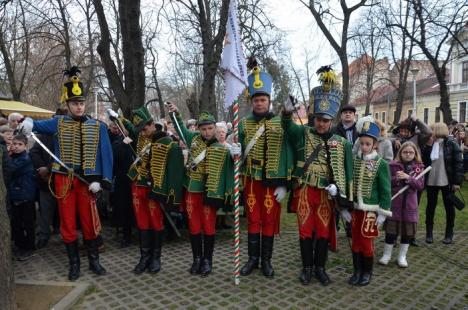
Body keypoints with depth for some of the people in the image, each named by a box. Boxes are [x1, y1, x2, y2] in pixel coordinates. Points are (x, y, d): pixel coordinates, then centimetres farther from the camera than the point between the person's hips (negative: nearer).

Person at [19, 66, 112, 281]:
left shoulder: (98, 126, 1)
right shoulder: (58, 123, 5)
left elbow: (106, 154, -3)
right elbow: (36, 125, 2)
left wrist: (101, 180, -13)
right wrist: (28, 122, -24)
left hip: (87, 180, -1)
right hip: (64, 180, 1)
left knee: (90, 222, 8)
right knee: (67, 223, 8)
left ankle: (94, 261, 25)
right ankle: (74, 264, 23)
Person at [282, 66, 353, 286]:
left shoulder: (341, 143, 3)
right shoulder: (303, 134, 1)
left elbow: (347, 172, 3)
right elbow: (288, 127, -18)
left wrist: (338, 188, -8)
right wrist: (287, 112, -38)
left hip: (326, 194, 1)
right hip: (304, 192, -1)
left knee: (324, 231, 10)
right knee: (306, 230, 8)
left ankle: (320, 268, 26)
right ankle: (307, 267, 24)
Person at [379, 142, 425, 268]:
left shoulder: (419, 167, 3)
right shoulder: (393, 165, -3)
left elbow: (420, 185, -6)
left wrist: (408, 178, -21)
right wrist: (396, 179, -22)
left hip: (409, 204, 2)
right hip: (394, 203, -2)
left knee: (407, 231, 10)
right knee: (391, 230, 5)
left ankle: (402, 256, 27)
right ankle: (386, 255, 21)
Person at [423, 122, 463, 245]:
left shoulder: (451, 144, -6)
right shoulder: (430, 144, 5)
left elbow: (458, 163, -8)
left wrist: (457, 181, -13)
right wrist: (429, 145, -12)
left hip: (447, 182, -3)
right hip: (431, 181, 3)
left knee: (449, 207, 8)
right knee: (430, 206, 9)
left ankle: (449, 234, 20)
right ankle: (429, 233, 19)